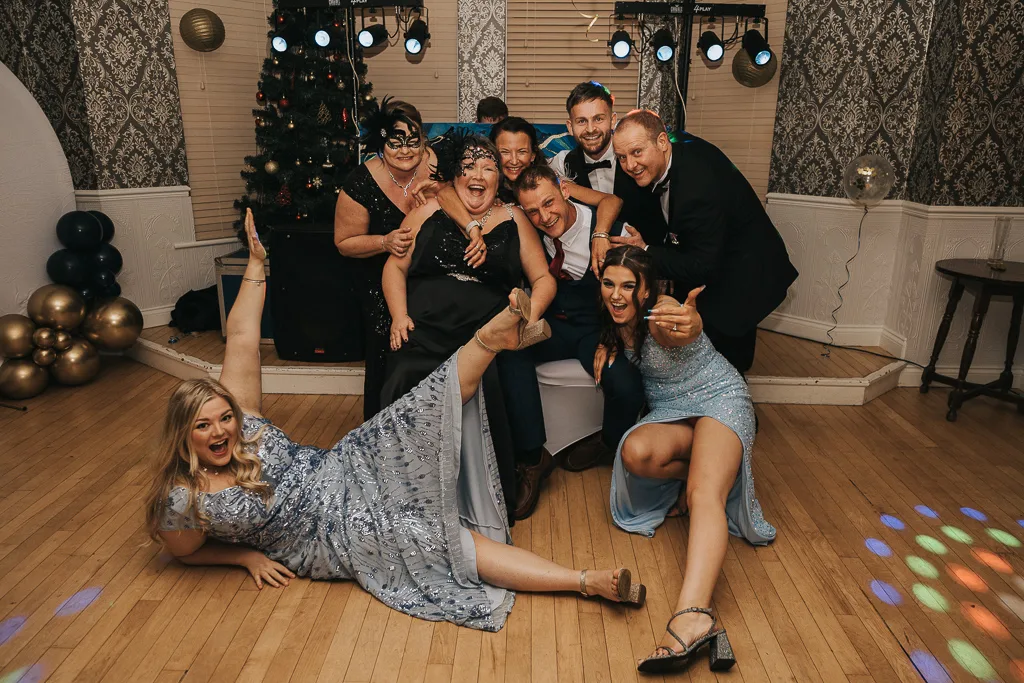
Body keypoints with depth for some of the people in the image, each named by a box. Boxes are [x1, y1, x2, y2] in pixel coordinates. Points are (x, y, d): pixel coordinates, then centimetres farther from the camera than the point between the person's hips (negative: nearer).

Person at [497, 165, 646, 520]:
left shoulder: (609, 228, -14)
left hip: (598, 328, -2)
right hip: (550, 324, 2)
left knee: (627, 388, -30)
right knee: (509, 348, -31)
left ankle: (609, 442, 12)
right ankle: (532, 458, -18)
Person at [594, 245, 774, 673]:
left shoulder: (664, 316, -25)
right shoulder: (614, 317, -3)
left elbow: (688, 329, -49)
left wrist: (686, 325, -74)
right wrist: (606, 346, -3)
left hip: (719, 400, -6)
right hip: (668, 412, 6)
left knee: (705, 492, -34)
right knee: (636, 452, -31)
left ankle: (692, 617, -53)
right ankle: (701, 471, -1)